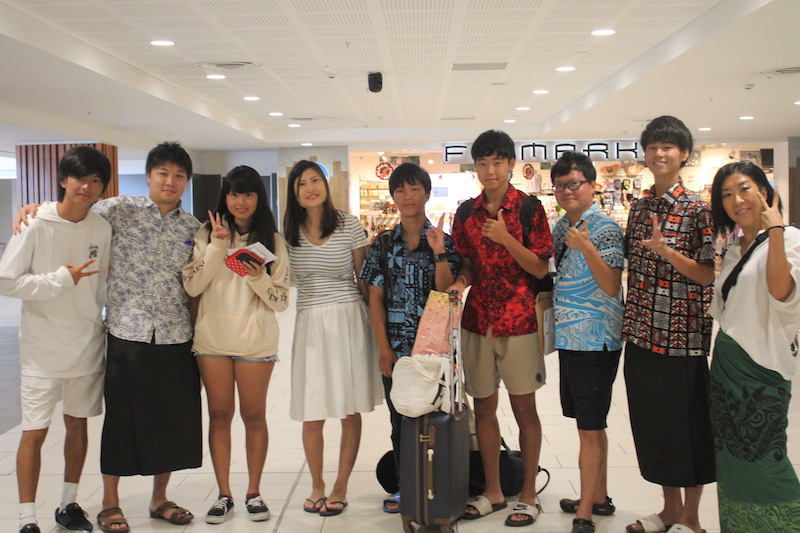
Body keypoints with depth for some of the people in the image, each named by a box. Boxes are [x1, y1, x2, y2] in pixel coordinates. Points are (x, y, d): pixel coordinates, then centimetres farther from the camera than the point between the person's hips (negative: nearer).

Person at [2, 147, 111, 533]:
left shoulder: (102, 228, 1)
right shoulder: (36, 225, -12)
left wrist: (107, 320, 5)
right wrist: (62, 279, -17)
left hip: (88, 345, 4)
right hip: (42, 347, -4)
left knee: (78, 424, 14)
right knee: (35, 432, 2)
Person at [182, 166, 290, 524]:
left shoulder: (272, 241, 3)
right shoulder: (207, 234, 5)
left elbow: (281, 301, 0)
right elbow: (192, 286, -5)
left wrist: (258, 278, -17)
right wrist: (217, 246, -11)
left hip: (256, 339, -1)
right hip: (212, 337, 1)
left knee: (254, 416, 6)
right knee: (220, 415, 7)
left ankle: (253, 493, 20)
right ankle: (224, 494, 19)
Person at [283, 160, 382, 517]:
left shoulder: (349, 225, -1)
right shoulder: (289, 232, 6)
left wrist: (374, 322, 4)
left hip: (349, 320, -2)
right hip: (310, 323, 2)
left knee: (350, 412, 3)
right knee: (311, 416, 2)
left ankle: (340, 488, 18)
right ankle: (316, 485, 23)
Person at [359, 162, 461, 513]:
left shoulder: (443, 240, 1)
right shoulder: (383, 244, 5)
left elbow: (446, 291, -8)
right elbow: (376, 298, 3)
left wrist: (439, 253, -22)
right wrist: (384, 349, -3)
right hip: (395, 348, 2)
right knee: (400, 419, 9)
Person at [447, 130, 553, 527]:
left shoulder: (529, 207, -4)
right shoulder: (467, 213, 8)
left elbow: (540, 268, -7)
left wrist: (506, 238, -19)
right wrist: (461, 282, -5)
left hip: (518, 319, -4)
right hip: (477, 319, 4)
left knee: (524, 406, 4)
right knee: (483, 405, 10)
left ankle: (529, 495, 17)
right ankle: (493, 491, 24)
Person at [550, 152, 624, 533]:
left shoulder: (605, 228, -11)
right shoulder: (560, 227, 12)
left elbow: (612, 288, -19)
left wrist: (587, 248, -29)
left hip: (596, 341, -8)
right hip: (569, 339, 8)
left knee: (589, 429, -2)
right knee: (589, 426, 17)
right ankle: (599, 498, 30)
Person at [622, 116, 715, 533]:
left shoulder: (698, 209, -8)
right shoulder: (639, 209, 11)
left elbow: (709, 275, -12)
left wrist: (668, 251, -25)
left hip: (682, 334, -6)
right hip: (641, 332, 6)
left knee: (686, 423, 4)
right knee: (650, 422, 13)